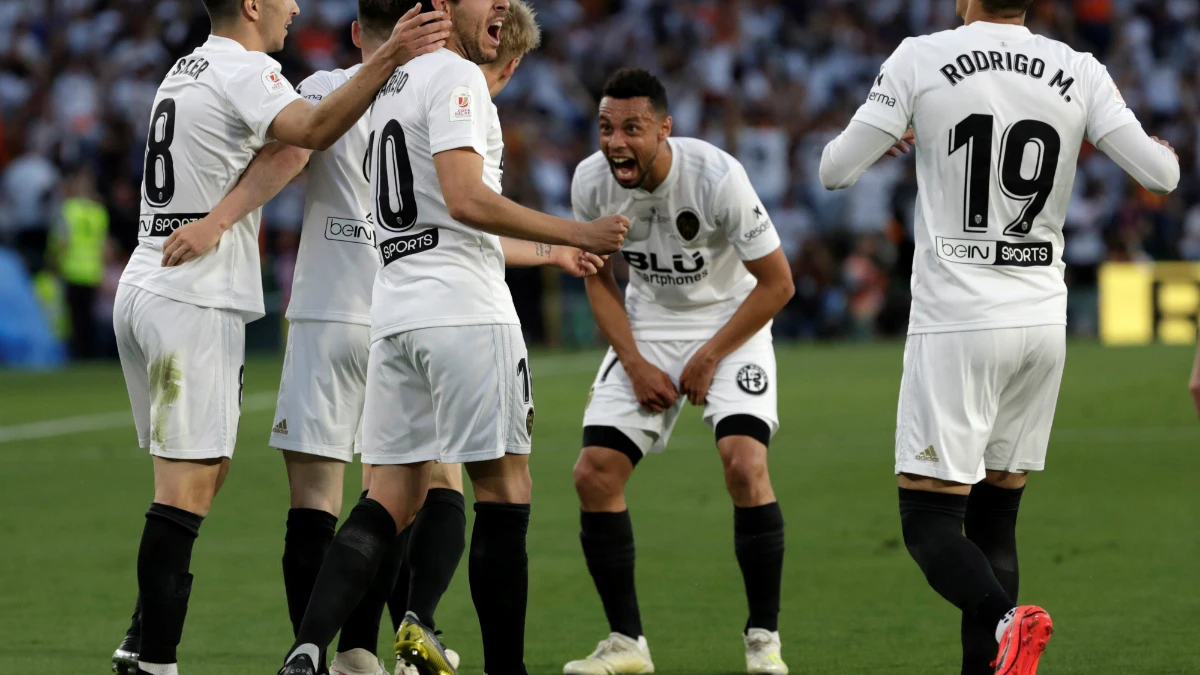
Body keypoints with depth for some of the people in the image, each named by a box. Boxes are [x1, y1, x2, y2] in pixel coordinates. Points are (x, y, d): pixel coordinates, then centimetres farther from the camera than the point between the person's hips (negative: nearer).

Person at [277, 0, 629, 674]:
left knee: (393, 496, 5)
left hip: (397, 309, 8)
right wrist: (577, 233, -12)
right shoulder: (457, 78, -7)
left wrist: (548, 253, 36)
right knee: (504, 491, -1)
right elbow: (466, 200, -19)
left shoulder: (391, 87, 22)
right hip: (463, 313, -8)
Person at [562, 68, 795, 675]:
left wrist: (709, 358, -15)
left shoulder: (717, 177, -26)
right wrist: (636, 364, -7)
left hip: (730, 323, -4)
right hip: (646, 327, 4)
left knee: (744, 464, -25)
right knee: (594, 474, -8)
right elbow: (600, 279, 4)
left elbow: (777, 283, -16)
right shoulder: (591, 182, -14)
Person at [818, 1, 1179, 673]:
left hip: (957, 321, -4)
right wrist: (1164, 150, 23)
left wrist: (891, 139, 19)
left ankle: (1005, 620, -29)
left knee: (929, 519, -3)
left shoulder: (922, 60, -5)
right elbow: (1162, 174, -1)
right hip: (1044, 321, 4)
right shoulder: (1080, 73, 1)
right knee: (994, 521, 13)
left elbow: (834, 170, -2)